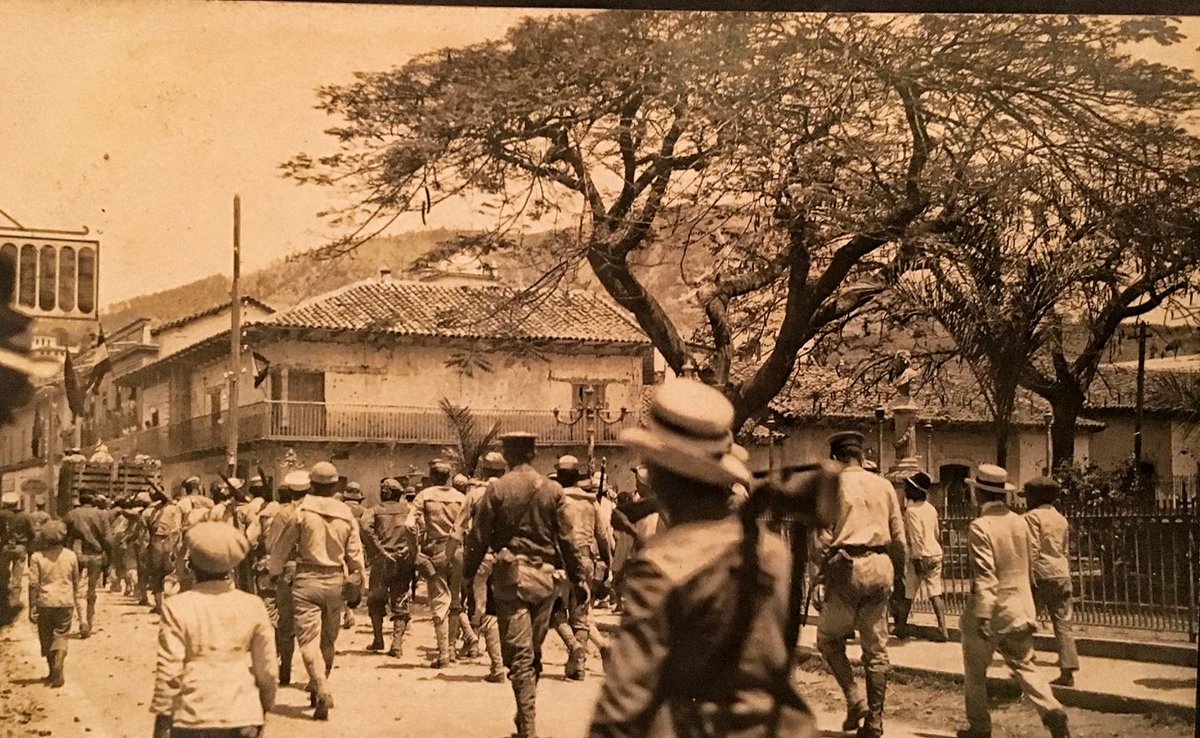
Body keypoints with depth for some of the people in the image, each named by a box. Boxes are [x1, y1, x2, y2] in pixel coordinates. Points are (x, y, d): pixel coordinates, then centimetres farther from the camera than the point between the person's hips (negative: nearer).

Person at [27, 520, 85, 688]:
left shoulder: (37, 557, -5)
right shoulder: (71, 556, 0)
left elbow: (33, 584, -6)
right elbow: (78, 583, 7)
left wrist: (32, 608, -1)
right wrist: (80, 605, 15)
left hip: (45, 603, -1)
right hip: (65, 603, 1)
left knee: (47, 638, 14)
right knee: (61, 637, 4)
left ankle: (53, 672, 23)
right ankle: (57, 672, -14)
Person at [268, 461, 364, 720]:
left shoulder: (301, 512, -7)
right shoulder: (346, 514, 2)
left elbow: (281, 548, -1)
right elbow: (355, 553, 4)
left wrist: (275, 574, 14)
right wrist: (355, 581, 16)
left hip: (307, 580, -4)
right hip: (335, 581, 4)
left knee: (309, 639, -5)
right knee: (328, 640, 17)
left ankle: (322, 692, -21)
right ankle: (317, 688, 31)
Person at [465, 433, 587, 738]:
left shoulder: (496, 489, -6)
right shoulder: (553, 490, 1)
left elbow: (479, 537, -5)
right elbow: (566, 540, 3)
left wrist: (468, 574, 5)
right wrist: (578, 577, 9)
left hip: (511, 576, -3)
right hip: (545, 577, 3)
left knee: (519, 655, -2)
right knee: (534, 652, 17)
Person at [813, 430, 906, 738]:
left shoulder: (832, 485, -1)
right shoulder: (883, 485, 10)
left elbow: (823, 536, -5)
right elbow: (898, 536, 11)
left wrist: (823, 568, 6)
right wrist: (896, 569, 20)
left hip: (848, 566, -4)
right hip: (880, 566, 4)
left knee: (829, 638, 11)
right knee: (876, 648, 9)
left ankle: (855, 699, -4)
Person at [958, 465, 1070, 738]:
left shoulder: (980, 527, -17)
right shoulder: (1020, 522, 4)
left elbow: (985, 575, -22)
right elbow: (1029, 564, 14)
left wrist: (982, 616, -23)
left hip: (989, 612, -6)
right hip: (1019, 609, 6)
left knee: (975, 671, 10)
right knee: (1023, 665, 13)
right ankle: (1051, 710, -8)